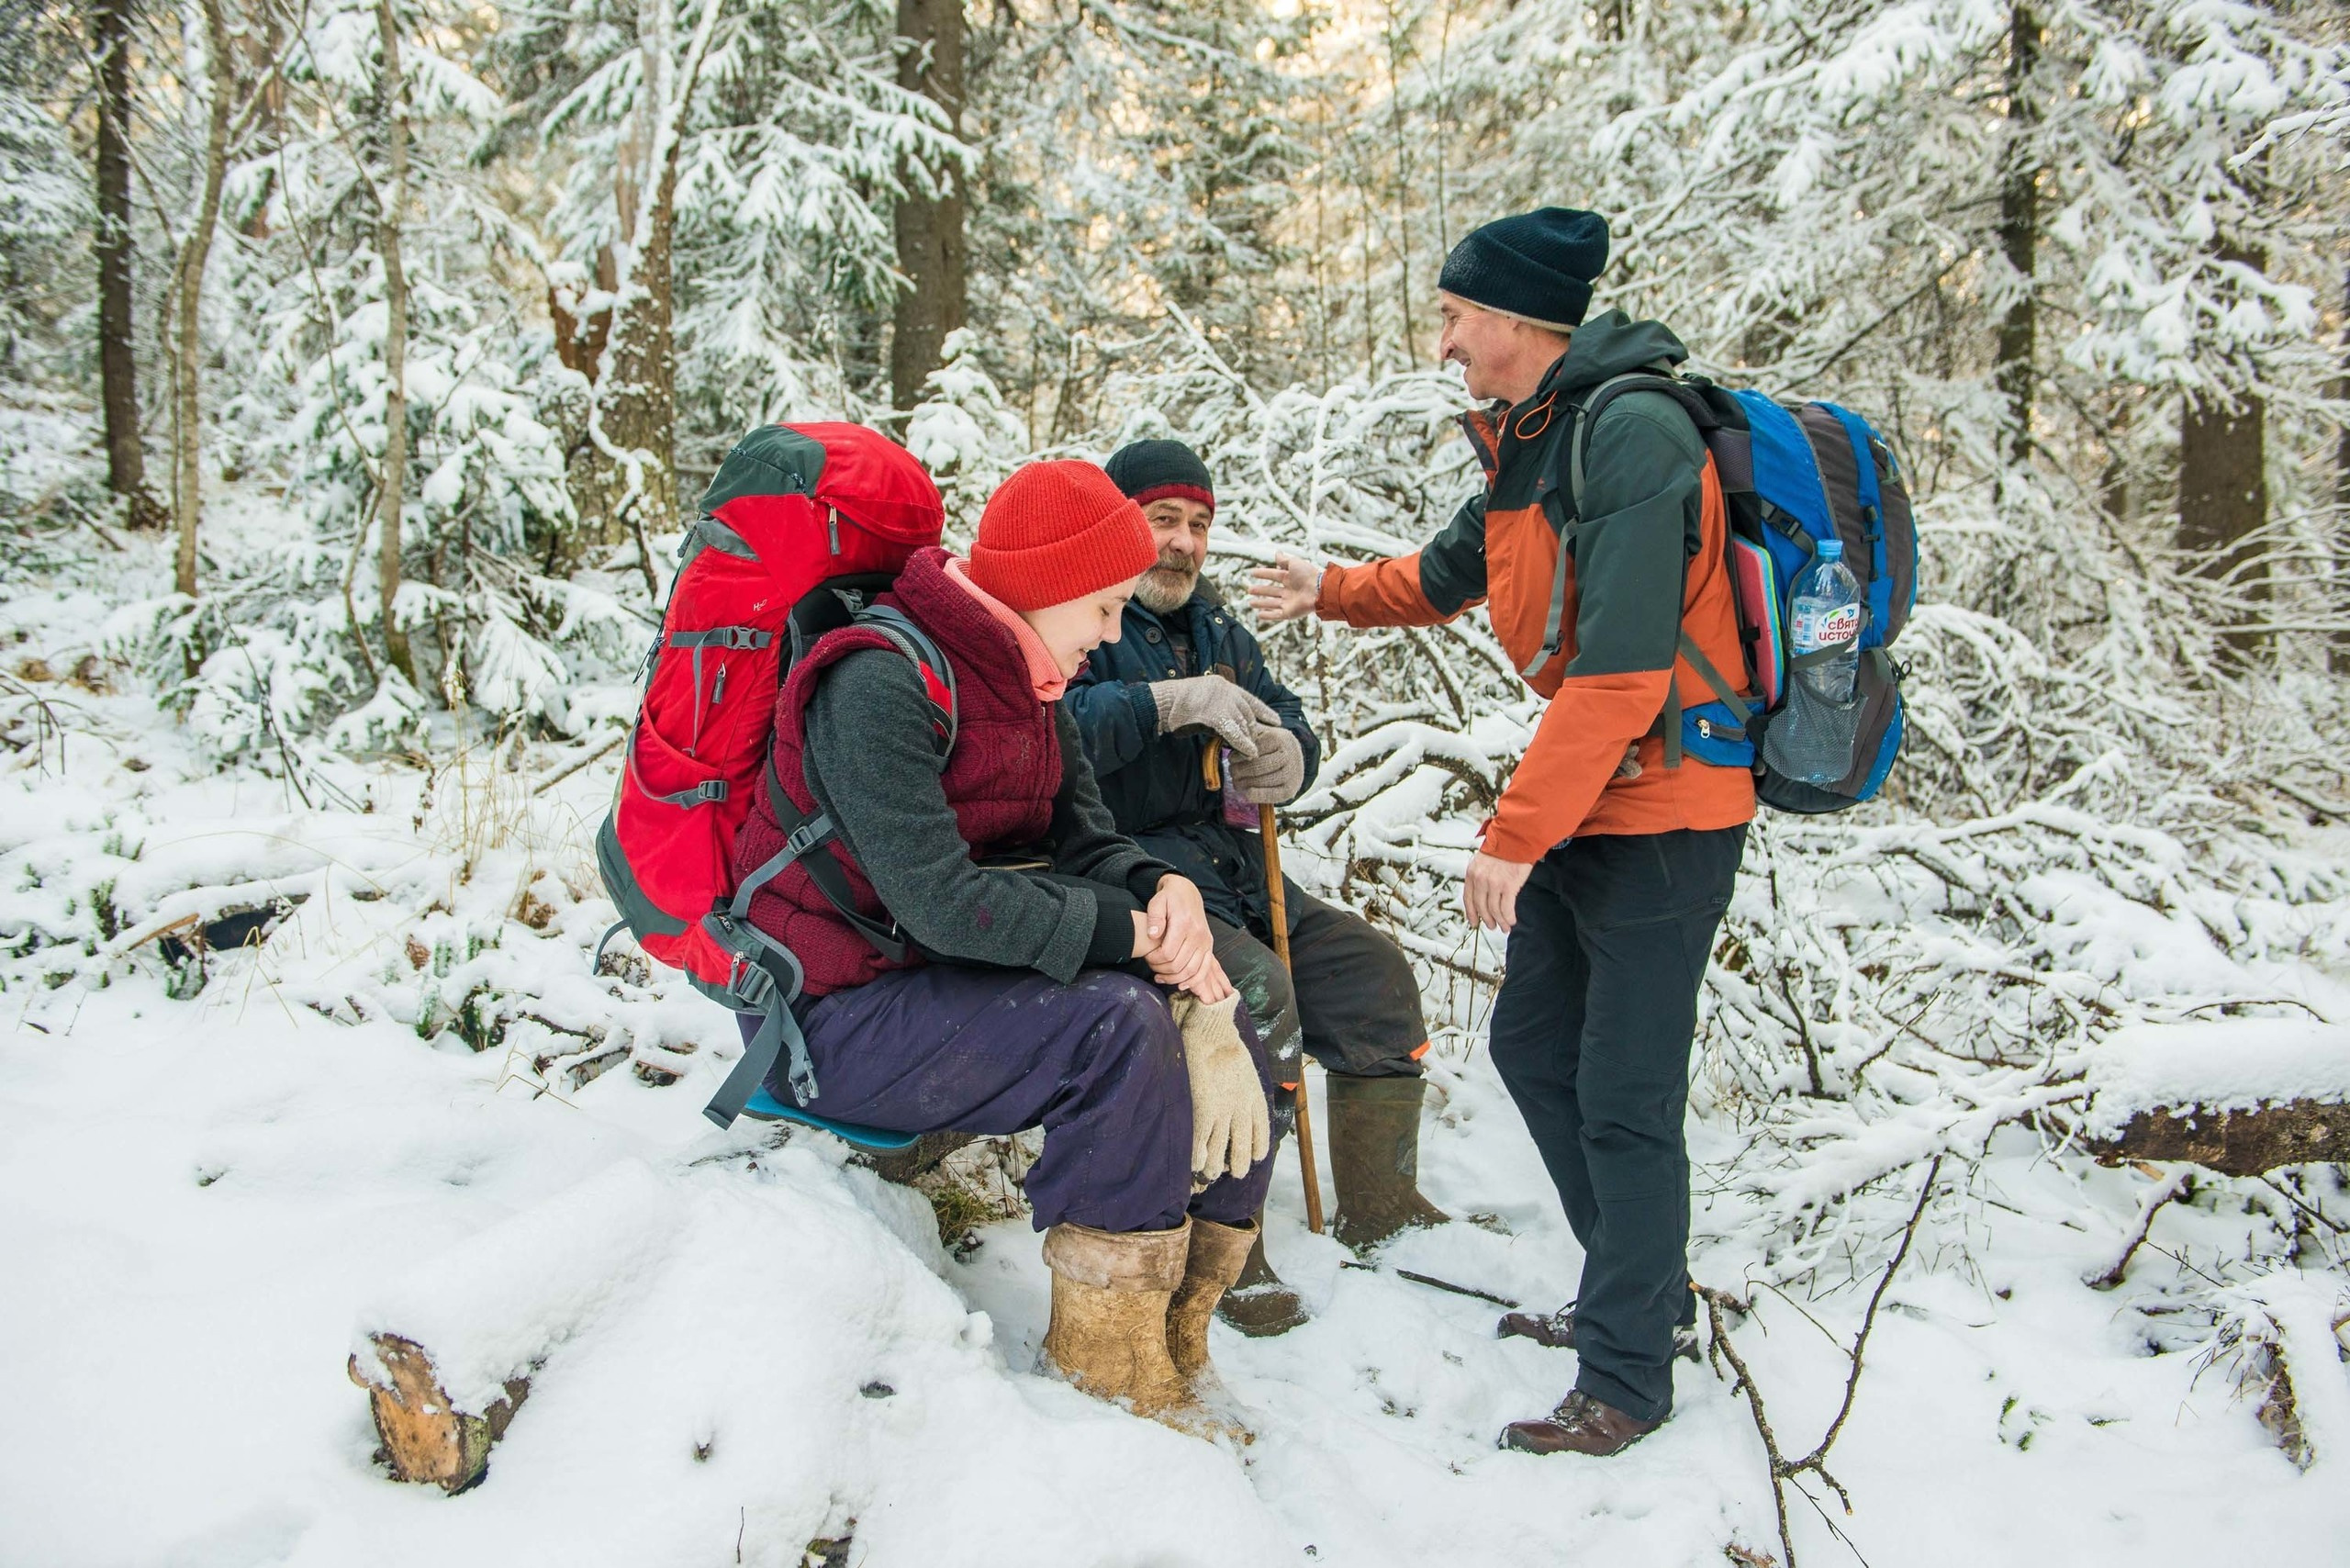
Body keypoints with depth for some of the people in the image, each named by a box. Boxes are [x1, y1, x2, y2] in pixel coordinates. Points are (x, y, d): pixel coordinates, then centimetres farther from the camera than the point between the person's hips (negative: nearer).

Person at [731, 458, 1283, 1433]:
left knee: (1222, 1031, -3)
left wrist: (1163, 892, -15)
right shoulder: (877, 684, -21)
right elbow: (940, 902, -28)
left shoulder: (1026, 682, 9)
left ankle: (1173, 1345, 1)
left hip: (954, 980, 9)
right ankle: (1110, 1375, -17)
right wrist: (1129, 931, -23)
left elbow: (1084, 843, 8)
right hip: (840, 1013, -9)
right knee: (1118, 1030, -28)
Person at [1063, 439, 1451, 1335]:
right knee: (1255, 994, -30)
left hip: (1233, 869, 9)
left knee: (1371, 970, 0)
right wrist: (1171, 702, -28)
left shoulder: (1215, 629, 20)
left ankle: (1380, 1207, 12)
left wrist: (1285, 755, -9)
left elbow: (1293, 730, 16)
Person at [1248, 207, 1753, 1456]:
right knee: (1533, 1046, 16)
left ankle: (1627, 1378, 9)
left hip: (1664, 814, -10)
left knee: (1624, 1097, -4)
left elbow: (1620, 674, -26)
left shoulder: (1635, 437, -21)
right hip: (1577, 811, 10)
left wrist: (1514, 836, -23)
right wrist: (1332, 592, 18)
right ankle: (1642, 1293, 32)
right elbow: (1452, 574, 28)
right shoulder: (1531, 442, 10)